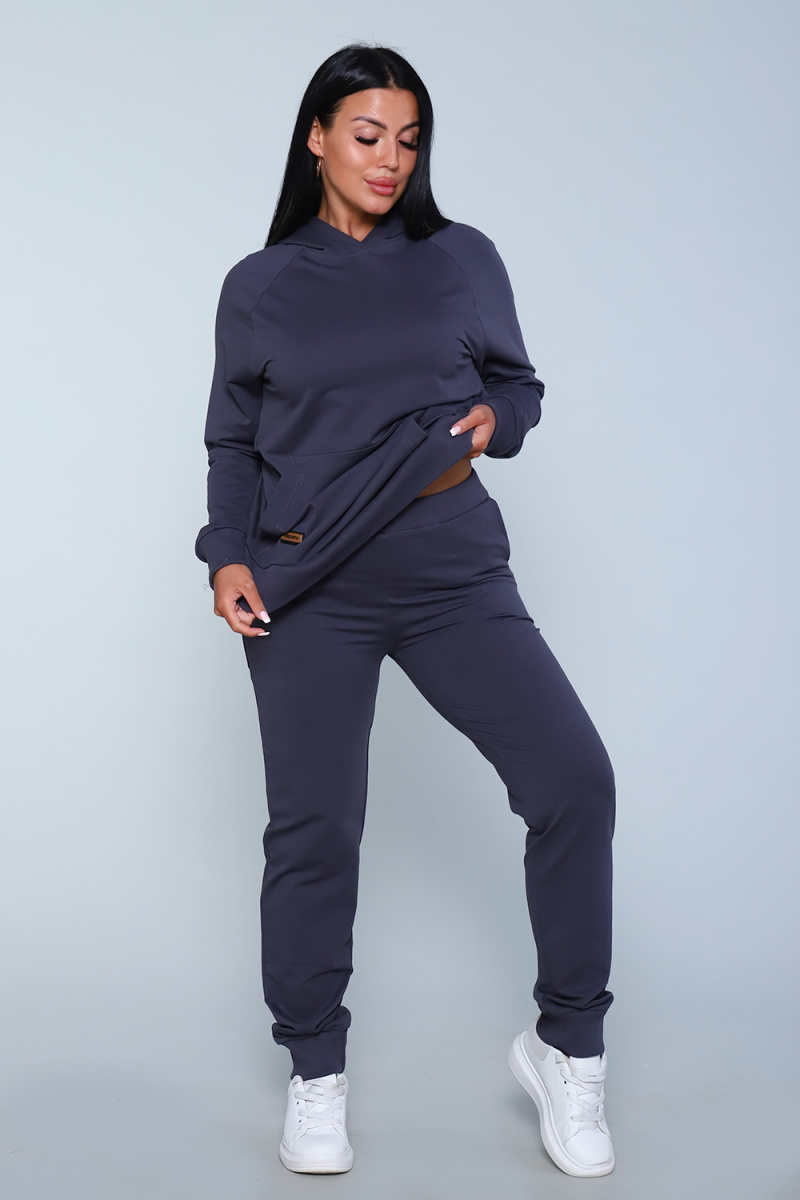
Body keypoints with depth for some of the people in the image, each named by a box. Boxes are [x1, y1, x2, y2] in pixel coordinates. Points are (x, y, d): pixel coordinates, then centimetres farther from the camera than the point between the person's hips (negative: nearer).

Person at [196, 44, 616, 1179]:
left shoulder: (462, 259, 10)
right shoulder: (260, 287, 9)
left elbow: (518, 384, 16)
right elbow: (234, 441, 13)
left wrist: (490, 422, -7)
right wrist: (229, 554, -1)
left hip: (452, 566, 1)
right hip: (307, 584, 0)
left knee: (574, 780, -13)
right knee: (314, 827, -1)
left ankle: (567, 1045, 6)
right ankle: (315, 1073, 20)